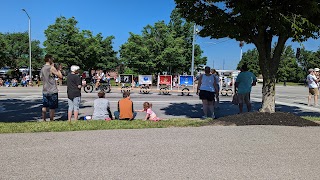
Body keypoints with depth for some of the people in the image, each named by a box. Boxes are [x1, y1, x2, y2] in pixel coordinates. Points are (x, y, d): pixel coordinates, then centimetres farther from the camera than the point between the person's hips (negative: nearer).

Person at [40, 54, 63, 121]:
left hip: (45, 91, 7)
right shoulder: (51, 68, -13)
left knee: (44, 106, 12)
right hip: (52, 91, -7)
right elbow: (60, 76, -12)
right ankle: (51, 121, 2)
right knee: (52, 107, -1)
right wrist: (58, 69, 6)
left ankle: (44, 120, 17)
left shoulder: (42, 68, 10)